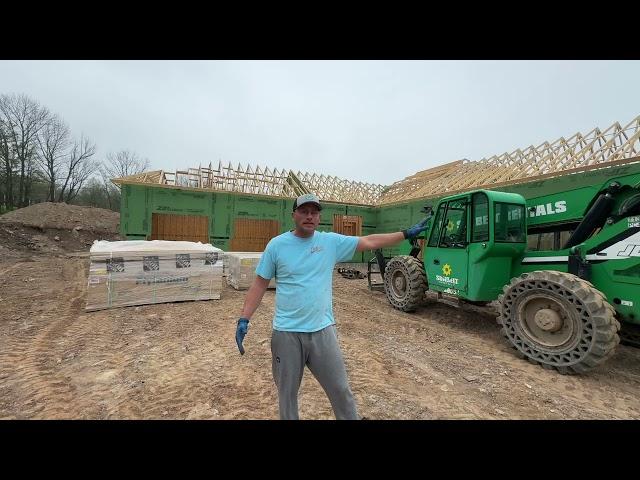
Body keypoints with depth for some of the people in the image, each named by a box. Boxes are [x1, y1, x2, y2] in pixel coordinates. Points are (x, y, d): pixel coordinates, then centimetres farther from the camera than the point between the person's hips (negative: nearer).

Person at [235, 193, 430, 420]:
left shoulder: (331, 241, -2)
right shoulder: (276, 245, -5)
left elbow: (370, 241, 3)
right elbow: (260, 284, -1)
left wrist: (407, 233, 4)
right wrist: (244, 319, -8)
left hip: (323, 330, 1)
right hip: (286, 333, -1)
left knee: (341, 390, 16)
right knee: (287, 392, 19)